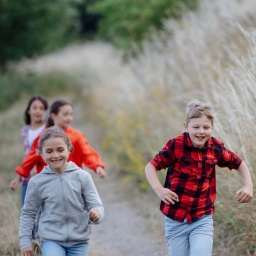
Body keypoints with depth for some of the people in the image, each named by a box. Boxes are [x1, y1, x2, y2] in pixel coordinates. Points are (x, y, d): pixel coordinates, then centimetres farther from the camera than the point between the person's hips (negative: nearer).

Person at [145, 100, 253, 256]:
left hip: (202, 220, 1)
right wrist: (158, 188, -28)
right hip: (175, 220, -1)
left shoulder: (216, 148, -3)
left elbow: (239, 164, 14)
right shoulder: (176, 145, -13)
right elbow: (151, 166, -10)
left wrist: (248, 186, -1)